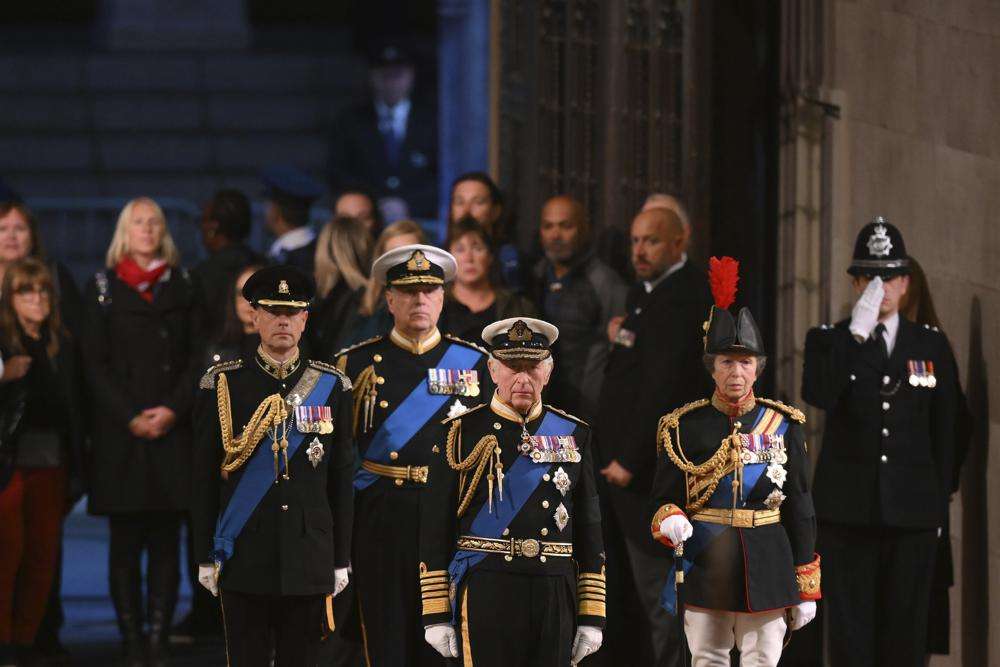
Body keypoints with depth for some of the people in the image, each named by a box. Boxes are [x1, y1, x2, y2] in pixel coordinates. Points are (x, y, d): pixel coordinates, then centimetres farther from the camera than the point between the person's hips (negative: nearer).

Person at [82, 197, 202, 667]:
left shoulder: (182, 287, 12)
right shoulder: (103, 288, 7)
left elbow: (197, 357, 7)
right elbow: (95, 363, 2)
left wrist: (174, 409, -8)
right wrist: (130, 417, -9)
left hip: (172, 431, 1)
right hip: (121, 435, -1)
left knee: (165, 543, 0)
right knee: (126, 544, -2)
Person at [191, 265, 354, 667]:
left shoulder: (331, 386, 5)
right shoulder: (221, 384, 1)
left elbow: (341, 478, 7)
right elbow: (205, 477, 2)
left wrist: (341, 560, 6)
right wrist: (206, 557, 0)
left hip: (309, 561, 1)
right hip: (244, 557, -1)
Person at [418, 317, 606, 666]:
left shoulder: (573, 435, 10)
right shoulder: (461, 434, 2)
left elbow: (589, 527, 12)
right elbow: (435, 527, 1)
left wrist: (592, 615, 7)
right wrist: (436, 614, -3)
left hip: (555, 597, 3)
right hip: (486, 594, -3)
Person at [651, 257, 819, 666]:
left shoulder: (783, 426, 4)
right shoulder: (684, 428, 2)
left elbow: (799, 508, 6)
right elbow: (663, 499, 4)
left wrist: (806, 587, 4)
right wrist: (670, 522, -21)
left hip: (767, 569, 0)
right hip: (704, 566, 0)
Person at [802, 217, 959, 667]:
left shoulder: (932, 345, 10)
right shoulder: (829, 341, 6)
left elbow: (946, 431, 12)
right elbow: (818, 395, -15)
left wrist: (940, 504, 9)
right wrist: (856, 333, -19)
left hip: (913, 512, 1)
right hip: (848, 510, -1)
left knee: (905, 627, 2)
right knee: (850, 629, -2)